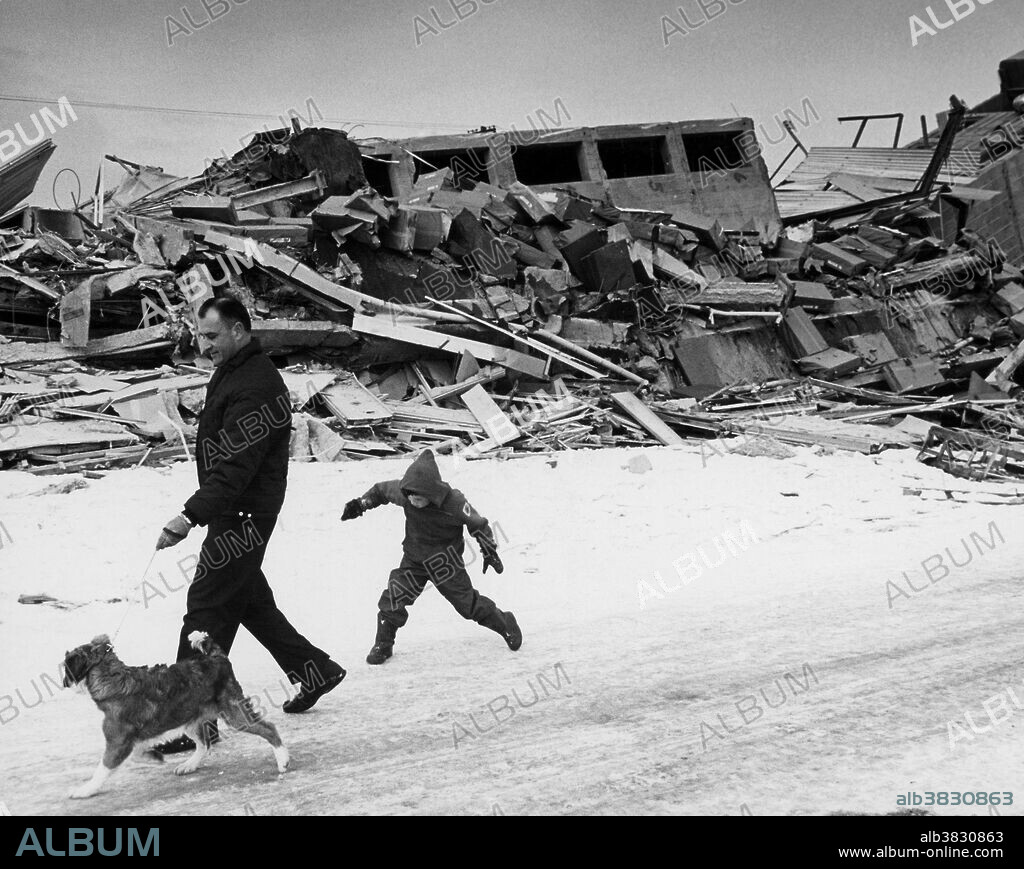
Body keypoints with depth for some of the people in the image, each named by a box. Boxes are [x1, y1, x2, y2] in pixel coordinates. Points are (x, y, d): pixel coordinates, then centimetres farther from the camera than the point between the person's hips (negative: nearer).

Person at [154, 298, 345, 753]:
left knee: (207, 608, -9)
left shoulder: (254, 387, -21)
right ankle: (314, 669, 34)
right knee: (249, 599, 20)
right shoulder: (231, 373, 12)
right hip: (235, 513, 11)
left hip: (243, 516, -11)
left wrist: (191, 515, -34)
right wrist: (198, 511, 18)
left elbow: (235, 465, -29)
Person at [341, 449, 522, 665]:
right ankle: (383, 645, 13)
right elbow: (381, 490, 4)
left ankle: (505, 624, 29)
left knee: (467, 602, 4)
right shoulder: (403, 492, -19)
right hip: (414, 558, 3)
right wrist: (360, 504, -5)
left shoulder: (453, 502, -28)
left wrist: (490, 552, -6)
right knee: (392, 600, -8)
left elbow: (478, 524, -12)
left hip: (445, 561, -3)